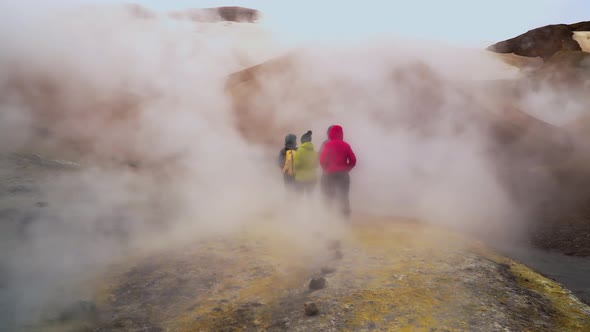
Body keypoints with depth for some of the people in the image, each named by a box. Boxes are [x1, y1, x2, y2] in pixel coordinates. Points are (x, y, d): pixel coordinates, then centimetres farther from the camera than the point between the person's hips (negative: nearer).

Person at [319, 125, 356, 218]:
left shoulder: (328, 145, -7)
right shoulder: (346, 145, 0)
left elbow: (322, 160, -12)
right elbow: (353, 160, -3)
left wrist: (326, 169, 5)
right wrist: (346, 169, 10)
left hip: (330, 175, -2)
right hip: (343, 175, 2)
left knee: (329, 197, 9)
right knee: (344, 197, 10)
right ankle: (345, 216, 8)